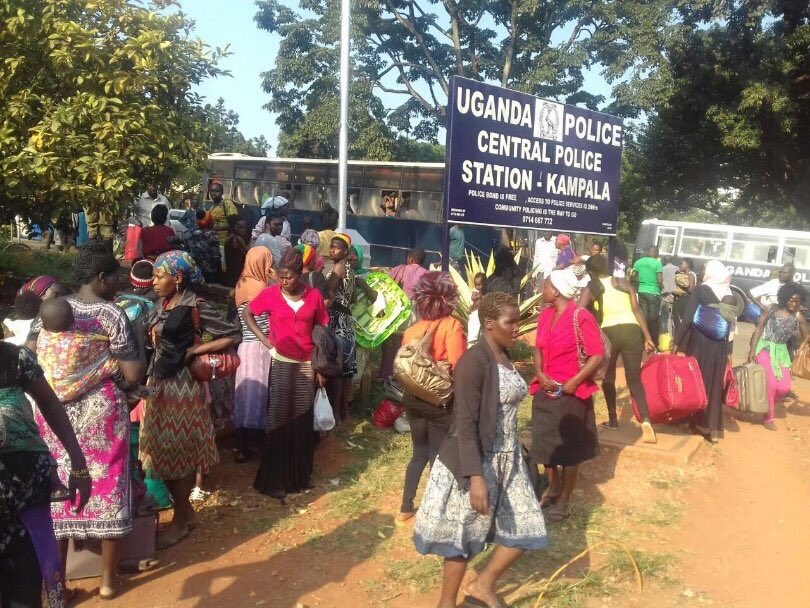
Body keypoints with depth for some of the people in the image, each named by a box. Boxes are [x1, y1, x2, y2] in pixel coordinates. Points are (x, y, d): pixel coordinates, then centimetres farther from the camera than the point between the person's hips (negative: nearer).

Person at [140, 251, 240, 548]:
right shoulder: (160, 306, 7)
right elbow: (155, 342, 13)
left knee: (179, 453, 3)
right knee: (162, 451, 13)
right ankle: (185, 509, 30)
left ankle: (180, 520, 17)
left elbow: (233, 336, -16)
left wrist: (193, 351, -14)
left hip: (183, 387, -7)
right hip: (158, 385, 7)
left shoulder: (197, 307, -14)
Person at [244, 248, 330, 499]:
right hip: (281, 364, -1)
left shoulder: (314, 296, -3)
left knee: (302, 421, 10)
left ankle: (299, 476, 24)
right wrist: (262, 337, -4)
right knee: (279, 420, 3)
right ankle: (274, 480, 13)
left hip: (307, 365, 1)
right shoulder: (270, 293, -5)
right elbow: (248, 313, 10)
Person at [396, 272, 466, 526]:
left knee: (419, 454, 22)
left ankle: (406, 510, 30)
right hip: (441, 402, -5)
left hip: (414, 399, 5)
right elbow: (458, 367, -22)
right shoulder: (451, 325, -14)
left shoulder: (411, 329, 1)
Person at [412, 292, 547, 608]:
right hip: (476, 461, -8)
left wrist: (512, 454, 19)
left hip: (508, 459, 8)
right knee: (465, 534, 7)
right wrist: (476, 476, -27)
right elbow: (465, 424, -23)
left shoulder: (505, 357, 6)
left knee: (525, 528, 10)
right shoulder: (473, 361, -20)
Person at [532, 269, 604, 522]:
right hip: (546, 390, 6)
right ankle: (553, 487, 40)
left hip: (571, 393, -6)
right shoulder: (545, 315, 3)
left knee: (569, 447, 9)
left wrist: (575, 381, -20)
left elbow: (598, 355, -18)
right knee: (543, 442, 16)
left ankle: (564, 501, 23)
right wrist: (540, 374, -6)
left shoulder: (581, 318, -18)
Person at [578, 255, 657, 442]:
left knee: (608, 378, 20)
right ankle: (646, 421, -10)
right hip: (632, 331, 2)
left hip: (609, 332, -1)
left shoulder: (591, 289, 8)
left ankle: (613, 420, 27)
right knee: (634, 379, 9)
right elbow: (636, 310, 6)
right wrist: (647, 337, 5)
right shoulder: (624, 283, 13)